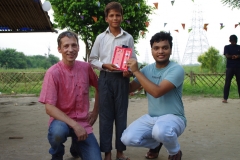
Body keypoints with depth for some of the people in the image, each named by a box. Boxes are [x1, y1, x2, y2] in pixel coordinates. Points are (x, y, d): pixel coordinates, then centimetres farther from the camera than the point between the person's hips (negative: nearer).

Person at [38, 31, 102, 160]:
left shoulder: (86, 67, -2)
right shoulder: (53, 72, -15)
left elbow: (98, 87, 17)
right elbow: (49, 108, -19)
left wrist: (96, 111, 10)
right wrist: (74, 125, -26)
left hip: (83, 123, 4)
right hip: (62, 120, -4)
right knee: (58, 131, -38)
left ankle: (76, 147, 29)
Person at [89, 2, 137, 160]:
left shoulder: (128, 37, 4)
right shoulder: (101, 38, 4)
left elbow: (133, 59, 6)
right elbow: (92, 59, 8)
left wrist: (130, 71, -14)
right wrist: (105, 65, -10)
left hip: (122, 78, 0)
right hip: (105, 78, 0)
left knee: (121, 114, 5)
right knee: (106, 115, 2)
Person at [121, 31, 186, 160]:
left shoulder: (176, 69, -16)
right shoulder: (147, 69, 4)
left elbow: (157, 92, -29)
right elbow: (130, 88, 11)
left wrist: (136, 71, -23)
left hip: (173, 117, -5)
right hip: (151, 117, 6)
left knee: (160, 131, -39)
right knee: (127, 139, -15)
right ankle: (155, 143, 18)